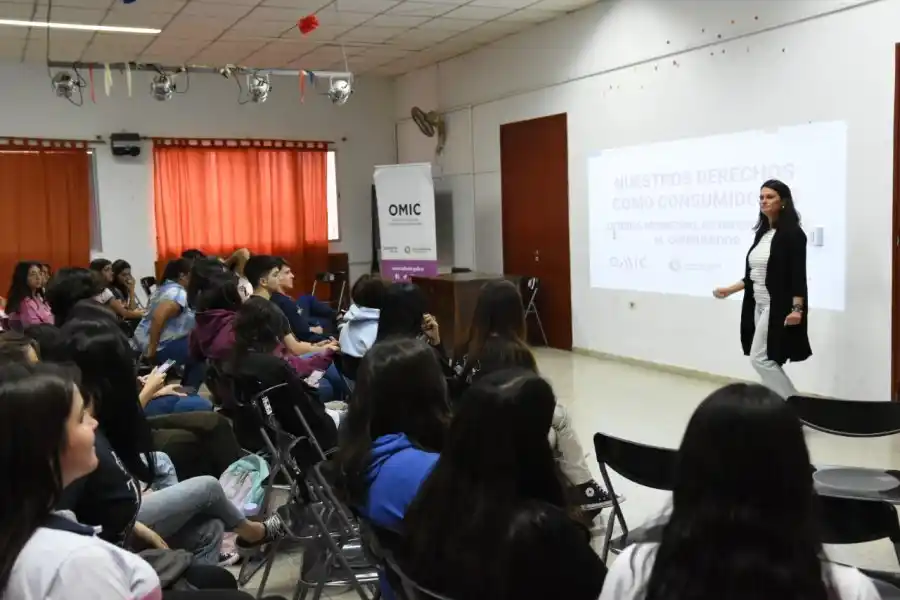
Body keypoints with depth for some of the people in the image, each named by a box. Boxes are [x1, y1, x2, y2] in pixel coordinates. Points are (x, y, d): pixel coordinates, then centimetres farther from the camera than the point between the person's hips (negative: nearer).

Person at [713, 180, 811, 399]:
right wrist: (730, 290, 15)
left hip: (779, 307, -8)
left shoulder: (792, 234, -10)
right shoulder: (762, 233, 13)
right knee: (768, 361, 8)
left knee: (760, 358, -11)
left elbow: (798, 274, -16)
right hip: (760, 306, 8)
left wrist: (797, 309, -25)